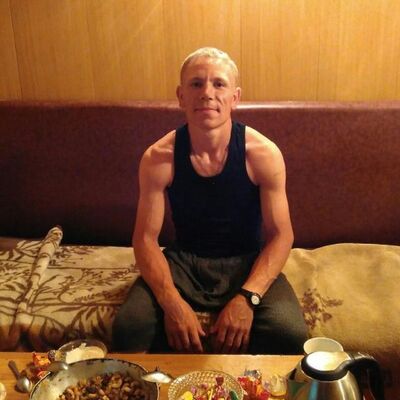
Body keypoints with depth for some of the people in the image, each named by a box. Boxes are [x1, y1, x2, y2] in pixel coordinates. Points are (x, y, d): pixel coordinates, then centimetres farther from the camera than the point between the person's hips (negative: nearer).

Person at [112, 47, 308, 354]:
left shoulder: (263, 153, -15)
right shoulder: (158, 158, -12)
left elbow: (281, 235, -11)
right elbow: (146, 239, -9)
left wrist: (247, 298, -26)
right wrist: (172, 302, -26)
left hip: (247, 262, 0)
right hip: (183, 262, 1)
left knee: (290, 333, -27)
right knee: (128, 326, -25)